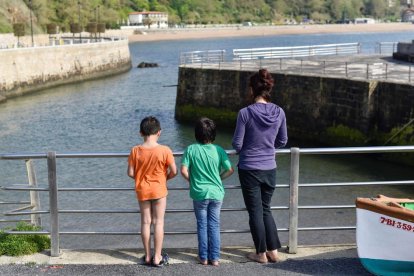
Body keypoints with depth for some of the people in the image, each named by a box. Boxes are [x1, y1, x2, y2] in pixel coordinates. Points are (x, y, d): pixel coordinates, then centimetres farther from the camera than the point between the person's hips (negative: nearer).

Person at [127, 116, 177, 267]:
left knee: (145, 222, 12)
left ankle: (147, 256, 19)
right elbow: (174, 171, -11)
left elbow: (131, 173, -7)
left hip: (142, 190, 2)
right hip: (159, 190, -2)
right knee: (158, 222, 7)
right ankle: (157, 257, 11)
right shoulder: (165, 150, -15)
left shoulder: (135, 150, -10)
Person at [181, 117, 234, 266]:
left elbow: (184, 171, -13)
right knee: (214, 225, 11)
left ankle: (203, 257, 18)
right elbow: (230, 170, -5)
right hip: (216, 193, 1)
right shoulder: (219, 150, -6)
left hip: (199, 194, -1)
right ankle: (215, 258, 13)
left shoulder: (191, 149, -10)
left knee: (202, 225, 12)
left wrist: (192, 181, 5)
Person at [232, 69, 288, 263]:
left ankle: (261, 254, 18)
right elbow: (282, 141, 6)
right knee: (266, 209, 20)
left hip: (249, 169, -4)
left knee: (255, 212, 10)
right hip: (270, 169, 4)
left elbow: (237, 144, -12)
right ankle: (273, 251, 20)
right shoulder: (279, 113, -5)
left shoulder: (245, 113, -17)